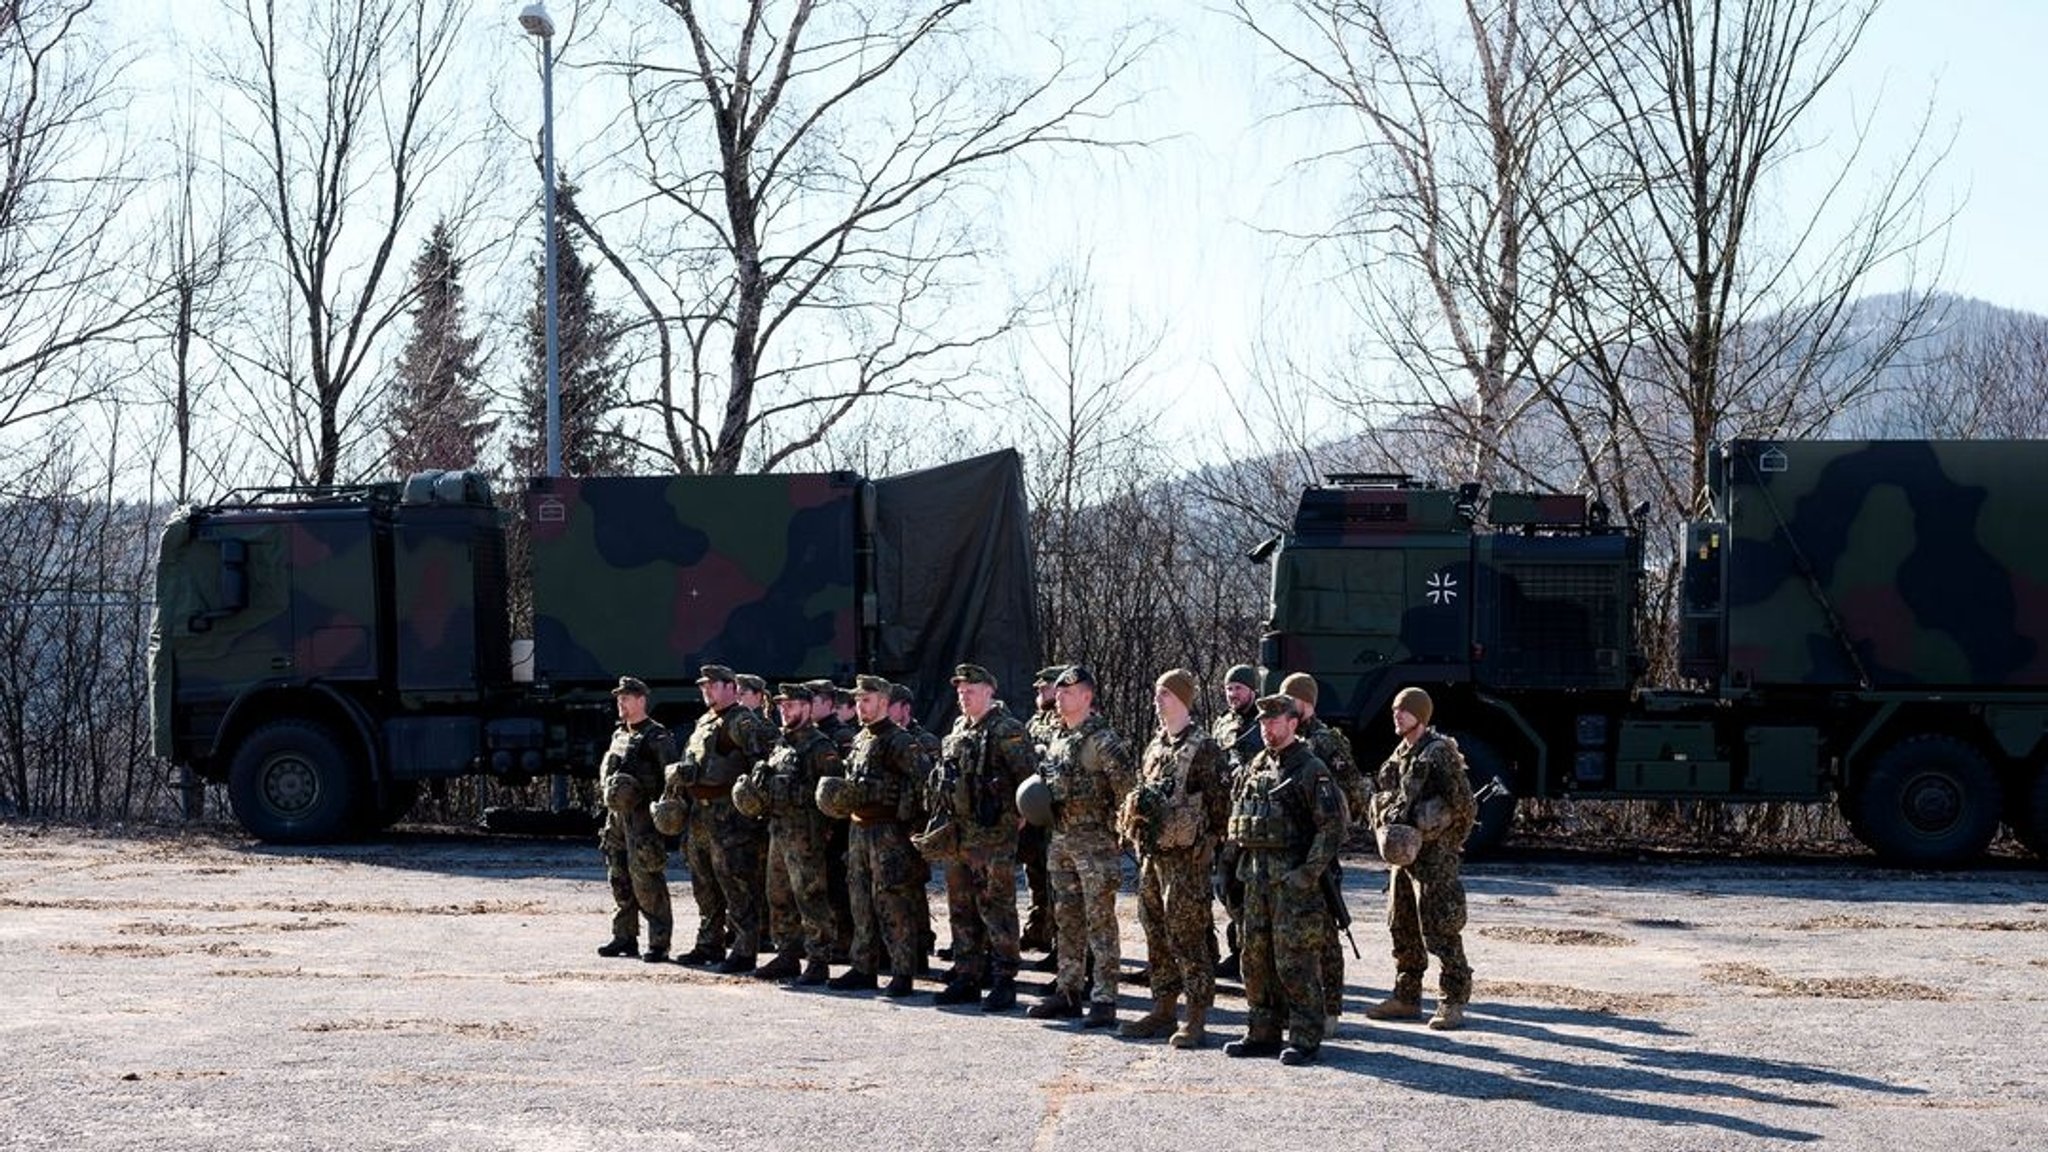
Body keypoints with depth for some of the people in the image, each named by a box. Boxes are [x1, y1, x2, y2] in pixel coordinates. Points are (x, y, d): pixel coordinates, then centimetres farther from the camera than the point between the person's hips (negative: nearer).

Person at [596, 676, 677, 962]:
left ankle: (659, 943, -7)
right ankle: (624, 936, 20)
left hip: (642, 816, -8)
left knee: (645, 880, -10)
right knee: (619, 879, 11)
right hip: (616, 814, 8)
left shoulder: (657, 737, -7)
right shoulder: (619, 735, 18)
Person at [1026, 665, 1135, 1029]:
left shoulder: (1103, 740, -13)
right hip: (1060, 841, 9)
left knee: (1100, 921, -6)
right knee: (1066, 919, 13)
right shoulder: (1057, 739, 14)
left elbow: (1127, 786, -15)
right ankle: (1068, 992, 21)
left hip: (1094, 841, -8)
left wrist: (1113, 825, -11)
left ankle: (1103, 1000, -5)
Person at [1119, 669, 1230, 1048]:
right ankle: (1163, 1009, 22)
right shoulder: (1156, 744, 15)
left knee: (1188, 937, -6)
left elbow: (1218, 803, -11)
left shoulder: (1203, 747, -9)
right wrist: (1137, 839, 14)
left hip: (1185, 856, -8)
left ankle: (1197, 1019, -2)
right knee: (1157, 935, 13)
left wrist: (1208, 847, -12)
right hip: (1152, 853, 8)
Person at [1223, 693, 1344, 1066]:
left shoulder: (1310, 770, -9)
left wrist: (1309, 873, -18)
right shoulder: (1257, 767, 14)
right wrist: (1242, 862, 15)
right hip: (1257, 877, 8)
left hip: (1293, 880, -8)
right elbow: (1237, 814, 24)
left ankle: (1305, 1039, -2)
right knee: (1256, 958, 11)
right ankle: (1263, 1033, 20)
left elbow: (1333, 826, -14)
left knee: (1295, 962, -7)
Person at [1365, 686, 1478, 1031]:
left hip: (1433, 854, -9)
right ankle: (1406, 998, 22)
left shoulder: (1440, 753, -12)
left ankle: (1453, 1004, -4)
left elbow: (1463, 805, -14)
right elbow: (1386, 797, 23)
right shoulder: (1400, 753, 14)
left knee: (1440, 930, -8)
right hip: (1403, 851, 9)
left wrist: (1447, 845, -12)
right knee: (1402, 927, 13)